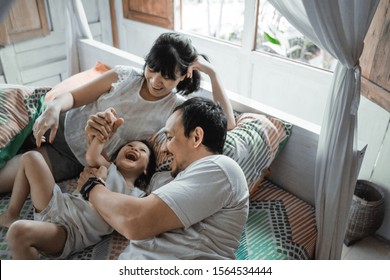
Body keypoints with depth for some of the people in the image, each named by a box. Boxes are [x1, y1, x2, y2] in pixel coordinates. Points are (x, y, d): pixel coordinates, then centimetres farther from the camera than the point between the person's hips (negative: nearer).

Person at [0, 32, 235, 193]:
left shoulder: (178, 108, -10)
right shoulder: (124, 76, -7)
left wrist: (212, 72, -22)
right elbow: (73, 96, -2)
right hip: (59, 126, 3)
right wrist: (53, 108, -26)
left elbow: (228, 125, -21)